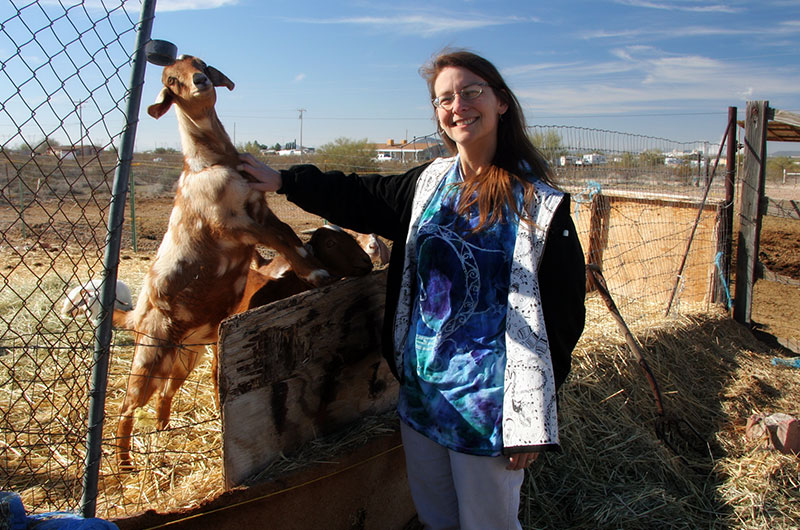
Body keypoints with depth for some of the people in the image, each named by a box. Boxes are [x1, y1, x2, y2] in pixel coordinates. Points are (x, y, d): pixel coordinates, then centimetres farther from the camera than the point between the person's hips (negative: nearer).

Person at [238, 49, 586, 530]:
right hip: (420, 387, 5)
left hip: (487, 401, -5)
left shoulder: (540, 205, -12)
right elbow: (358, 198, 19)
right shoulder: (428, 183, 3)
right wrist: (283, 180, 14)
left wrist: (532, 424, -13)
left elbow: (561, 317, -12)